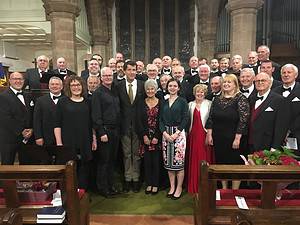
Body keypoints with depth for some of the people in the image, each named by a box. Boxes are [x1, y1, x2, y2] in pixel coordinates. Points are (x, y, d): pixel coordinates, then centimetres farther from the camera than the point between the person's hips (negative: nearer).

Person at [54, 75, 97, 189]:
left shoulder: (87, 102, 10)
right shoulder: (62, 102, 1)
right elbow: (57, 125, -2)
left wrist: (94, 140, 10)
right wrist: (59, 143, -9)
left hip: (85, 144, 3)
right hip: (68, 144, -3)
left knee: (84, 172, 8)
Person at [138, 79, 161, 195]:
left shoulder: (160, 103, 1)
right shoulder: (142, 103, 5)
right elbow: (140, 121, 1)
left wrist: (157, 137, -10)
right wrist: (144, 136, -7)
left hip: (157, 136, -1)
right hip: (145, 136, 1)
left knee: (156, 160, 3)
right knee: (147, 161, 6)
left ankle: (155, 184, 17)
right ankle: (148, 184, 20)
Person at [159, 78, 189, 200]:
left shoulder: (182, 101, 2)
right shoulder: (164, 102, 13)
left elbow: (185, 119, -5)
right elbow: (161, 120, 8)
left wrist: (176, 133, -13)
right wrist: (165, 133, -7)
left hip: (179, 133, -4)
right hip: (166, 134, 4)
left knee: (179, 161, -2)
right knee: (168, 161, 7)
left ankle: (179, 188, 12)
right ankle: (172, 187, 20)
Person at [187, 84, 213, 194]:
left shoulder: (209, 104, 1)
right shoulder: (190, 104, 12)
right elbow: (188, 120, 12)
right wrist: (187, 133, 6)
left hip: (205, 134, -3)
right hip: (193, 135, 3)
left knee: (205, 158, -1)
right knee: (194, 159, 8)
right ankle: (195, 186, 21)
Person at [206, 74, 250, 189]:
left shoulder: (241, 98, -7)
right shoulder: (217, 99, 8)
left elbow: (243, 119, -14)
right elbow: (210, 118, 7)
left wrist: (237, 138, -17)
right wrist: (209, 134, 1)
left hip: (234, 139, -5)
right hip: (218, 139, 5)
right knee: (221, 164, 13)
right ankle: (224, 189, 28)